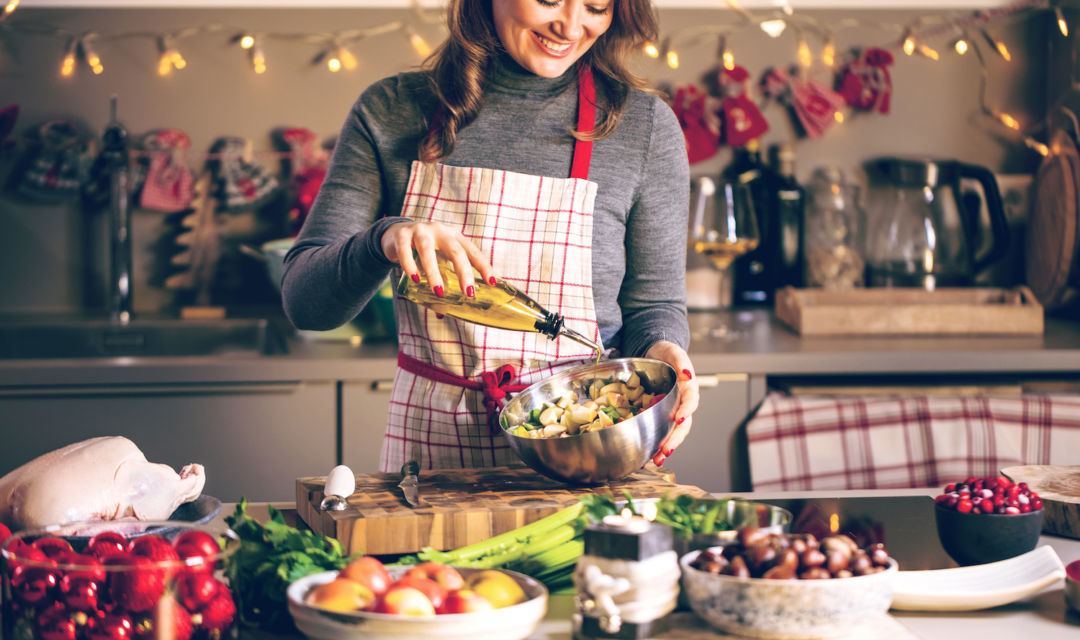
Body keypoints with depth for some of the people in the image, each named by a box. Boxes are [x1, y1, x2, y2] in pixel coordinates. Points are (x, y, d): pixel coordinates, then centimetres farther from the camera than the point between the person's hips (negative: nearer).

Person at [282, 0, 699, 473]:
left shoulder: (644, 124, 1)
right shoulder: (390, 111, 3)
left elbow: (654, 303, 8)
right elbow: (302, 300, -2)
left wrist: (658, 350, -16)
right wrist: (384, 241, -22)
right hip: (430, 441, 1)